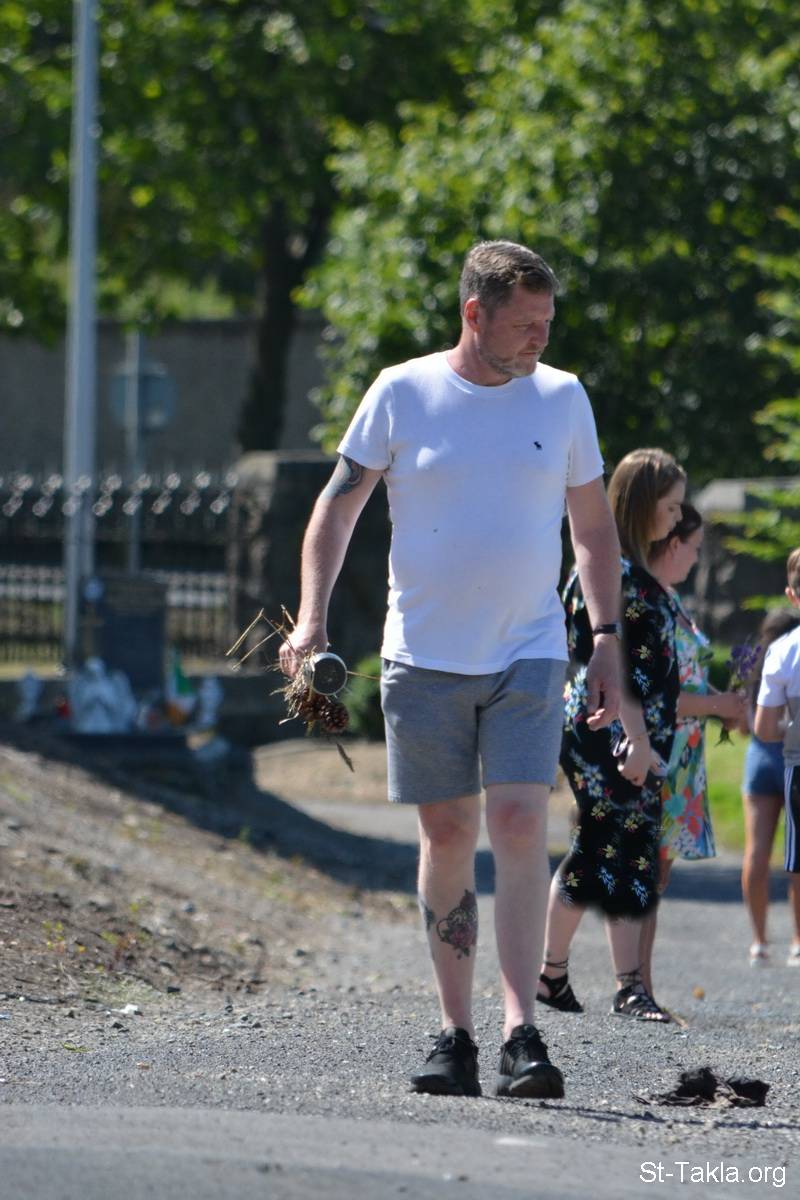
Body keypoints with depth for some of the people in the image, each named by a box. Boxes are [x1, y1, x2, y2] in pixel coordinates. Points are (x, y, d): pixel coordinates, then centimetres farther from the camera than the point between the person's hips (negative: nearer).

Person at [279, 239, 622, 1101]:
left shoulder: (561, 398, 4)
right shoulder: (402, 394, -1)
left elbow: (593, 526, 13)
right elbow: (338, 505, 6)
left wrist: (607, 638, 6)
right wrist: (311, 619, -4)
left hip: (528, 653, 0)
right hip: (423, 656, 0)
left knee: (520, 826, -12)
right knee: (446, 836, 5)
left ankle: (521, 1035, -16)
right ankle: (454, 1033, 13)